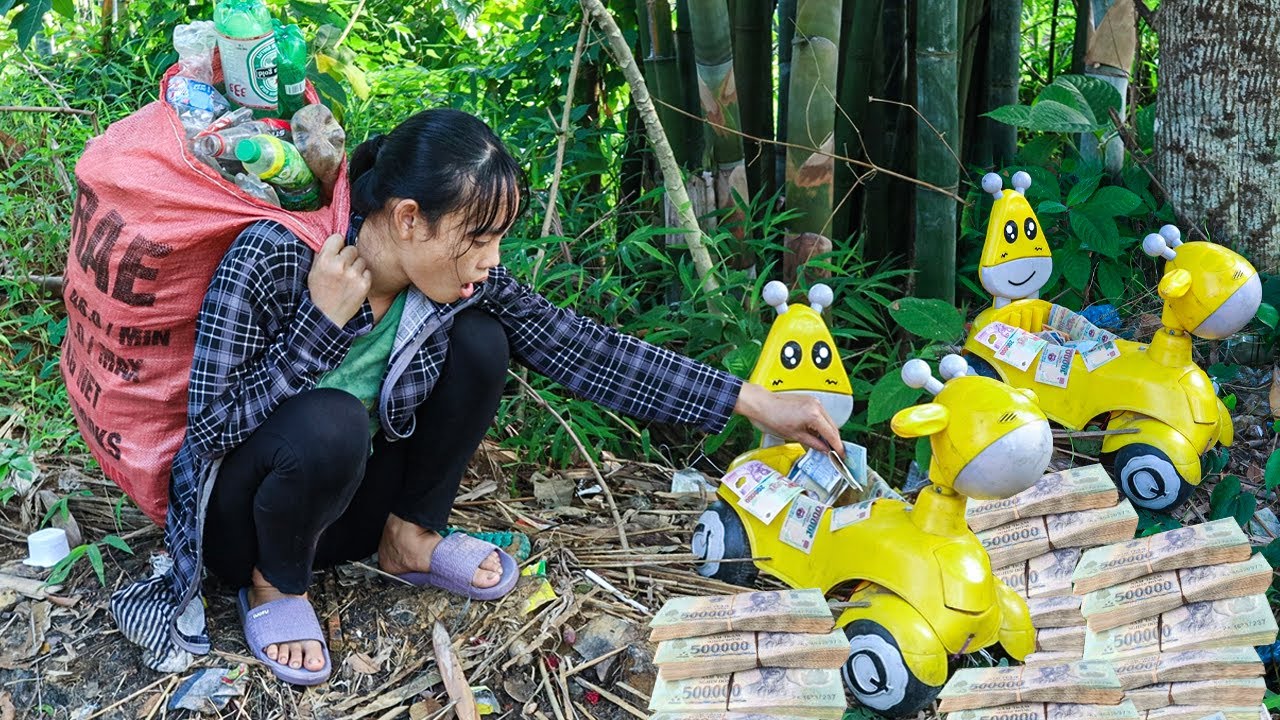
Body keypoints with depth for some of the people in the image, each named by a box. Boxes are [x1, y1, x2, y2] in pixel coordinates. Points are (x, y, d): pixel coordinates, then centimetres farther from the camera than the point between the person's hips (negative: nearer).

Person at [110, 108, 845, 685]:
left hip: (343, 501, 5)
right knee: (330, 423, -38)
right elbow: (212, 428, -27)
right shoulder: (272, 260, -30)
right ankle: (275, 587, -6)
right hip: (240, 515, -4)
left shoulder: (461, 279, -16)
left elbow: (584, 349, -15)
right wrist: (322, 322, -36)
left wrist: (756, 402, -17)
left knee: (480, 343, -14)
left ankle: (410, 539, 5)